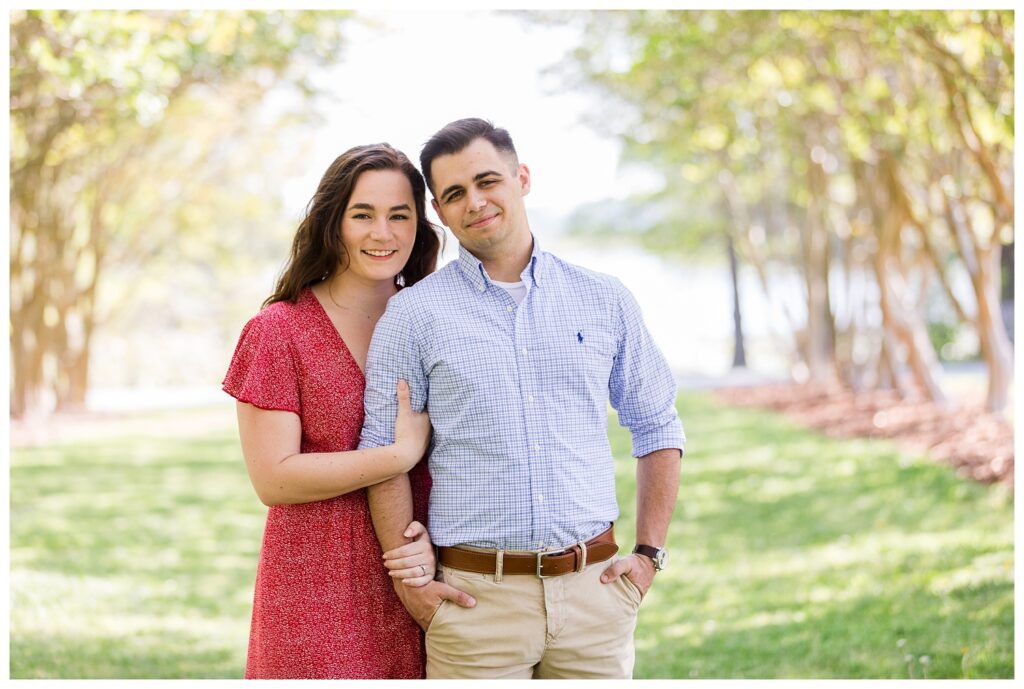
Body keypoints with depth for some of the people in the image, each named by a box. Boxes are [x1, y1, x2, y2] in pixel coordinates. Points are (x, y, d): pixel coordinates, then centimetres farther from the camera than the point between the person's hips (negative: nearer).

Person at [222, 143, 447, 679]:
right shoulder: (278, 330, -5)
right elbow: (273, 479, -12)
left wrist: (433, 537, -10)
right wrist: (402, 453, -15)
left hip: (416, 591, 4)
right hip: (317, 595, -3)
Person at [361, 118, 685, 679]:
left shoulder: (605, 301, 8)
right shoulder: (413, 315, 1)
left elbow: (658, 428, 15)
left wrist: (649, 554, 7)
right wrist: (411, 581, -6)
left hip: (593, 590, 2)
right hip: (476, 598, -2)